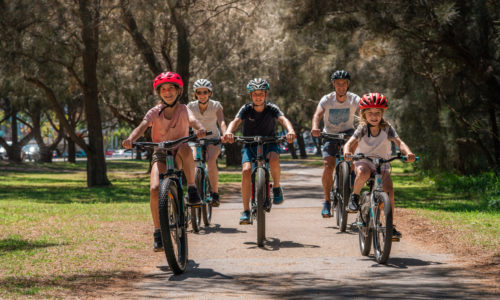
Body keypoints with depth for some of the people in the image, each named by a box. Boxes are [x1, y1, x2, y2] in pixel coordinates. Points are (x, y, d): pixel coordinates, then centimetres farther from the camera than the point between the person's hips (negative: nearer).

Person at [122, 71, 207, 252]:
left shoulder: (183, 110, -3)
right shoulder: (155, 112, -1)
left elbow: (192, 120, -25)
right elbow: (142, 126, -19)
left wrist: (200, 129, -50)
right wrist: (130, 139, -41)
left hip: (178, 157, -1)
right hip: (160, 155, 1)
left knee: (185, 149, -38)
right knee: (155, 189, -23)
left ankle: (192, 190, -25)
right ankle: (158, 233, -11)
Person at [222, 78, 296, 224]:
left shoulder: (272, 108, -9)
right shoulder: (246, 109, -8)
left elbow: (283, 119, -26)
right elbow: (236, 121, -24)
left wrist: (290, 131, -49)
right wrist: (229, 132, -48)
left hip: (269, 143, -1)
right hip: (250, 145, 1)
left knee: (274, 159, -36)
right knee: (246, 170, -25)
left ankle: (277, 187, -7)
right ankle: (246, 211, -17)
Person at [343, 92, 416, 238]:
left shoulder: (387, 128, -10)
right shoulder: (362, 128, -11)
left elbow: (399, 142, -24)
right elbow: (350, 142, -25)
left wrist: (408, 153, -45)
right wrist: (347, 152, -49)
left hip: (382, 164, 1)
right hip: (364, 161, -1)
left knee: (389, 191, -21)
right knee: (363, 173, -38)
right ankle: (354, 196, -8)